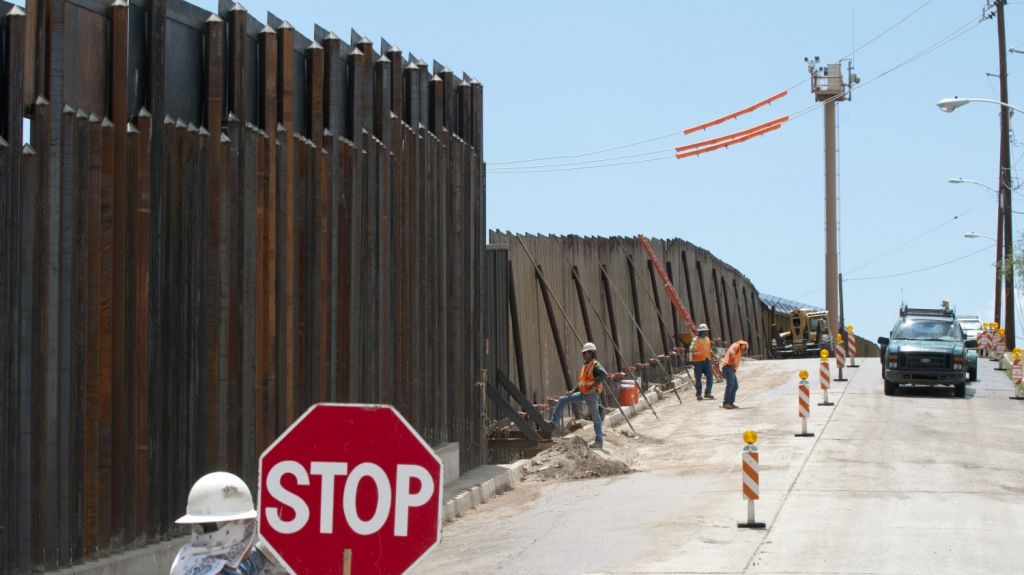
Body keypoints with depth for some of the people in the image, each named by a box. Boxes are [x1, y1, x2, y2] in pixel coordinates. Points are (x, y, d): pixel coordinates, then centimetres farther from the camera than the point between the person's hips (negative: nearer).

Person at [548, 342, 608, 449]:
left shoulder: (595, 365, -9)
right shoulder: (585, 366, 18)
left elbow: (604, 375, -28)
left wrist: (594, 386, -26)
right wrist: (573, 391, 10)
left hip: (592, 395, -9)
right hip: (583, 394, 9)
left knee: (595, 417, -3)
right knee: (562, 400, 5)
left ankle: (599, 441, 3)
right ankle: (554, 422, 4)